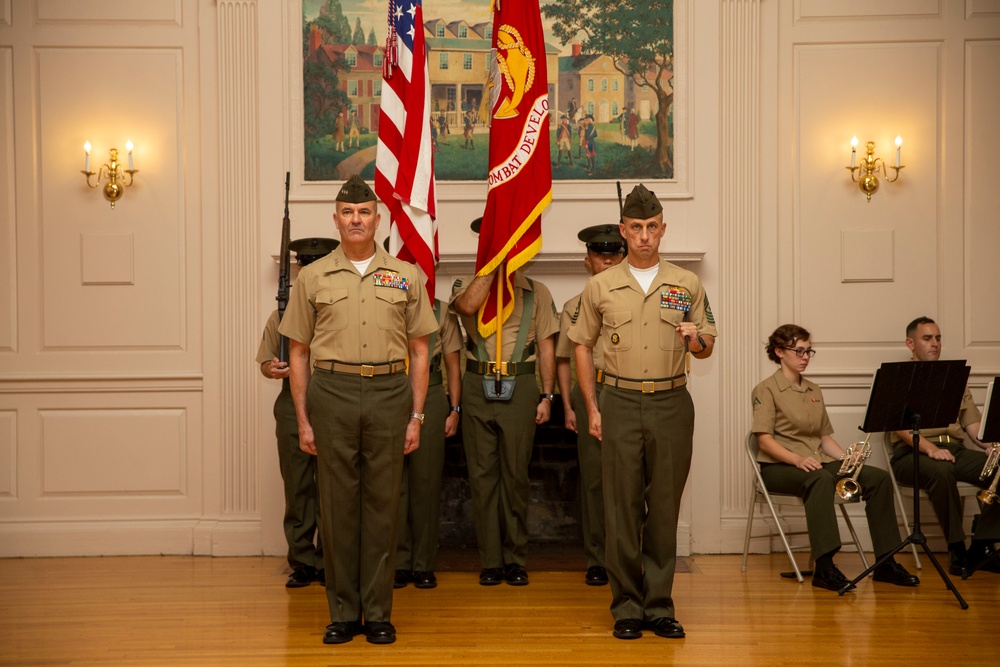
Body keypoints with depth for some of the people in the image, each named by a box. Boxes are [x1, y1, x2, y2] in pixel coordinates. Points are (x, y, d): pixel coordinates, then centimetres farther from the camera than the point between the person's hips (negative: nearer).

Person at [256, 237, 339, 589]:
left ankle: (328, 562, 12)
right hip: (293, 405, 2)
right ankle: (302, 562, 13)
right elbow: (266, 361, 16)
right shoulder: (283, 313, 11)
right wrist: (273, 369, -6)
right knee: (297, 487, 4)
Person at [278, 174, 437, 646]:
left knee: (382, 503, 4)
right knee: (337, 504, 3)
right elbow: (297, 352, 8)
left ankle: (378, 613, 14)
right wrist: (303, 420, 3)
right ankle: (343, 612, 14)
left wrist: (416, 416, 3)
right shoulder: (313, 278, 7)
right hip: (332, 392, 0)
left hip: (389, 392, 0)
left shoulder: (405, 276, 8)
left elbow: (419, 351, 9)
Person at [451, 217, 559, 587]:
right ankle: (490, 560, 11)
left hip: (520, 387, 0)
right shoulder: (467, 285, 9)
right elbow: (468, 306, -17)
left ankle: (515, 559, 14)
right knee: (482, 475, 3)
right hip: (478, 387, 1)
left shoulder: (536, 292, 10)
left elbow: (546, 346, 8)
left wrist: (546, 395, 2)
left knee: (515, 475, 3)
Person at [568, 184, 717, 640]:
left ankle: (659, 605, 14)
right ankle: (626, 607, 10)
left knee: (665, 506, 4)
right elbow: (582, 346, 10)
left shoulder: (687, 285, 7)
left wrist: (695, 339, -13)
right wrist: (593, 408, 4)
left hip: (671, 402, 1)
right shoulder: (601, 287, 5)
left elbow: (707, 348, 12)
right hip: (620, 402, -1)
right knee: (622, 505, 1)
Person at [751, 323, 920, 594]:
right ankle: (824, 567, -43)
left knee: (878, 477, -13)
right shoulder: (766, 390, -2)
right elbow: (765, 438, -13)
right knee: (821, 479, -40)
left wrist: (847, 458, -1)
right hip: (778, 467, -7)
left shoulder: (814, 390, 20)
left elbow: (825, 437, 19)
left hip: (817, 462, 7)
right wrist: (797, 459, -28)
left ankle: (885, 562, -13)